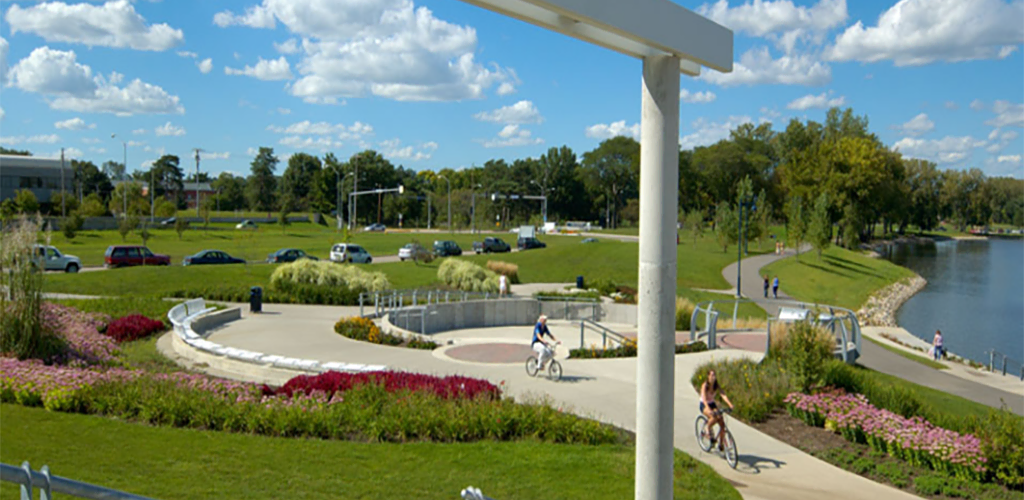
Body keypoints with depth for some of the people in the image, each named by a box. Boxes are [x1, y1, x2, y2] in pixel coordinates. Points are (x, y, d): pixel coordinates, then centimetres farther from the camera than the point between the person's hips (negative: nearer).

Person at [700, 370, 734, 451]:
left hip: (712, 404, 5)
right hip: (704, 405, -5)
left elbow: (723, 395, -19)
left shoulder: (716, 386, -6)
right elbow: (704, 398, -31)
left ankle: (720, 444, 4)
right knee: (714, 417, -36)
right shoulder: (705, 385, -20)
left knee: (722, 424, -12)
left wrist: (730, 404, -36)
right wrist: (708, 409, -47)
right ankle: (708, 428, -6)